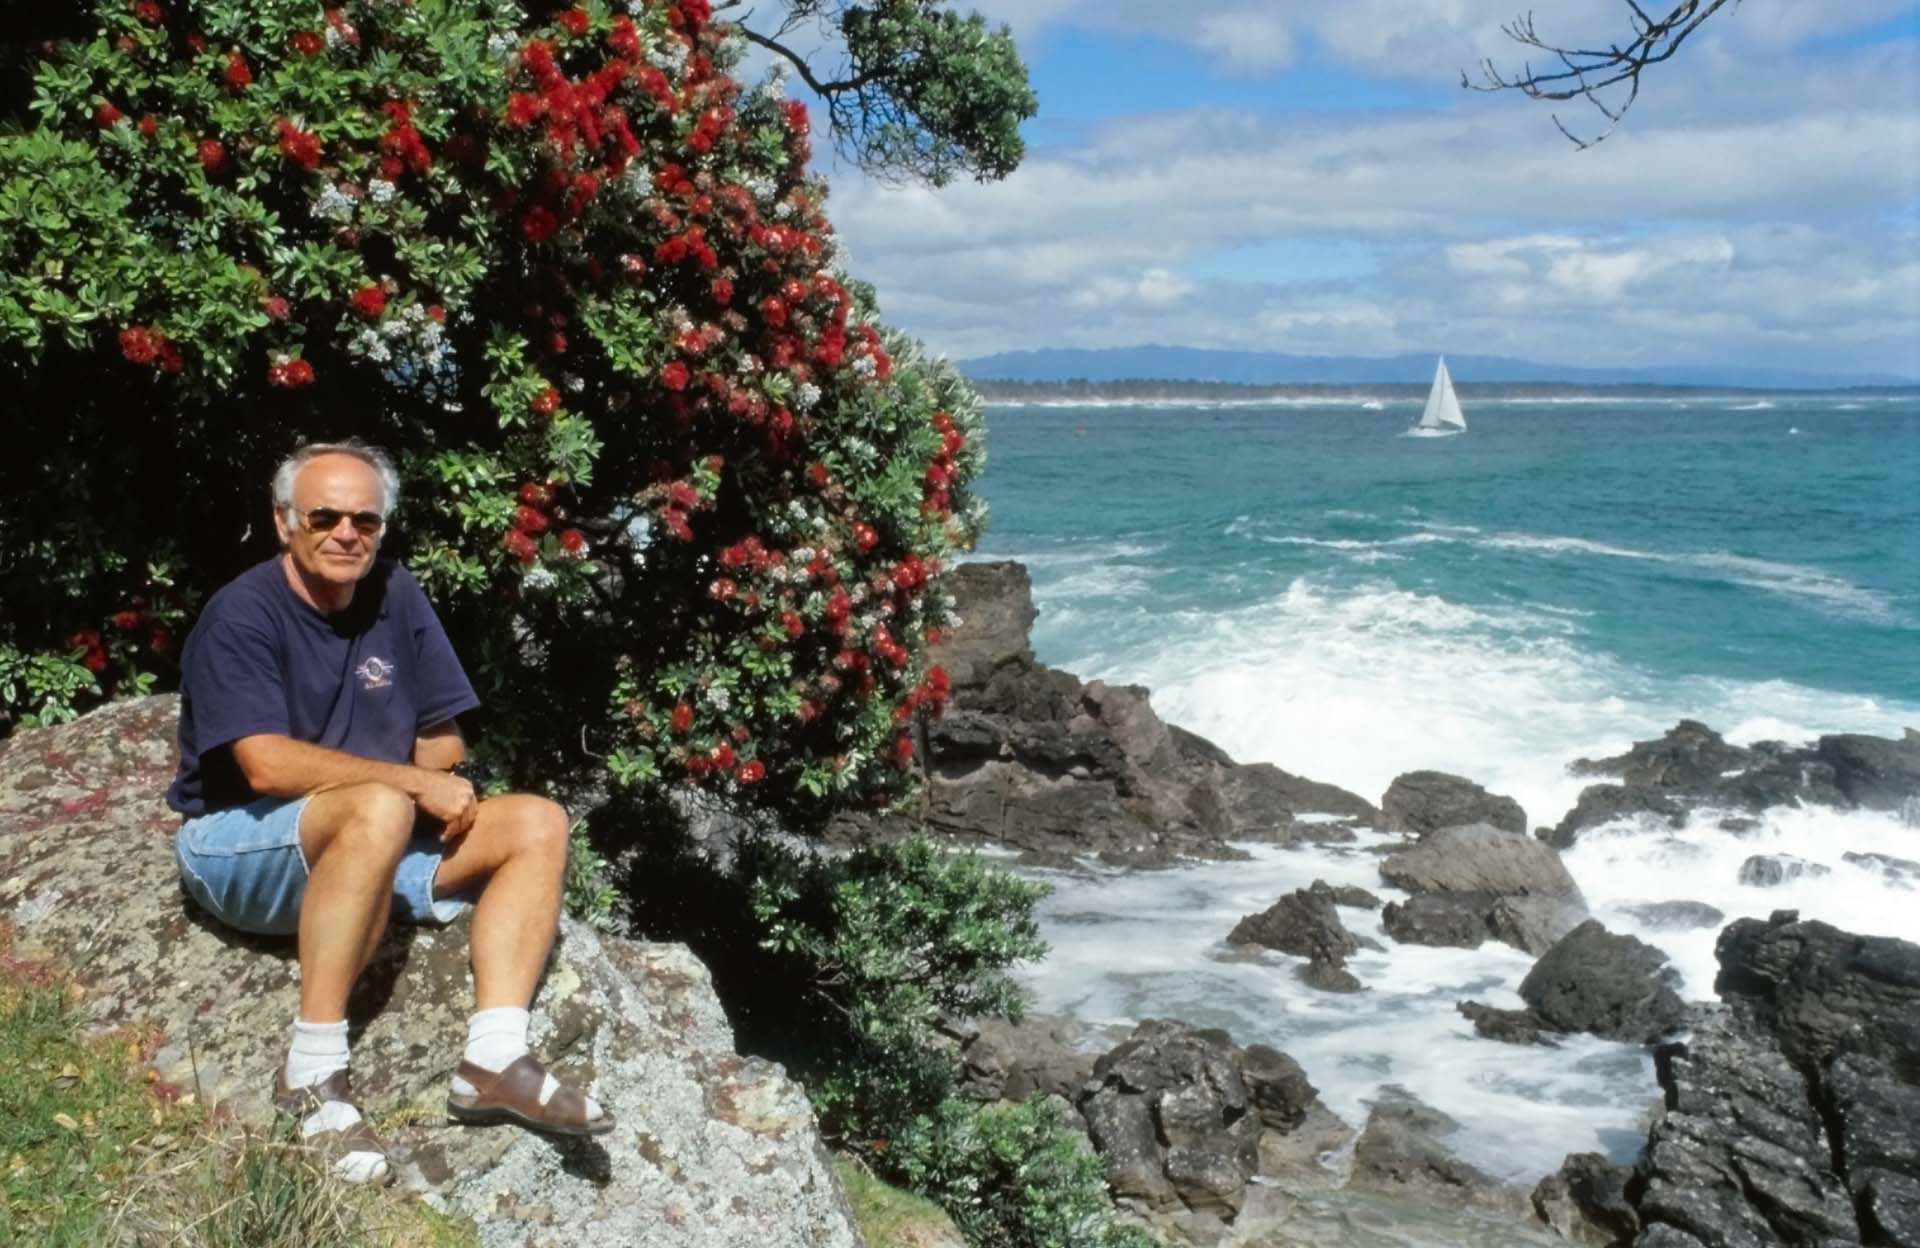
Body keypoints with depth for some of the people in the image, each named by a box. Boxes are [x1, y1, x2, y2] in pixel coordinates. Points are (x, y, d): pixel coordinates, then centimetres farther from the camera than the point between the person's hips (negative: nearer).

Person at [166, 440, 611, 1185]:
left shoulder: (396, 597, 3)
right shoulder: (242, 614, -15)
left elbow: (440, 738, 7)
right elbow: (267, 765, -26)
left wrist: (449, 792, -15)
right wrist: (417, 784, -23)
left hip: (371, 840, 7)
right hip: (239, 846, -7)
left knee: (538, 824, -10)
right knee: (379, 810, -38)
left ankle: (494, 1060, -23)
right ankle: (313, 1071, -30)